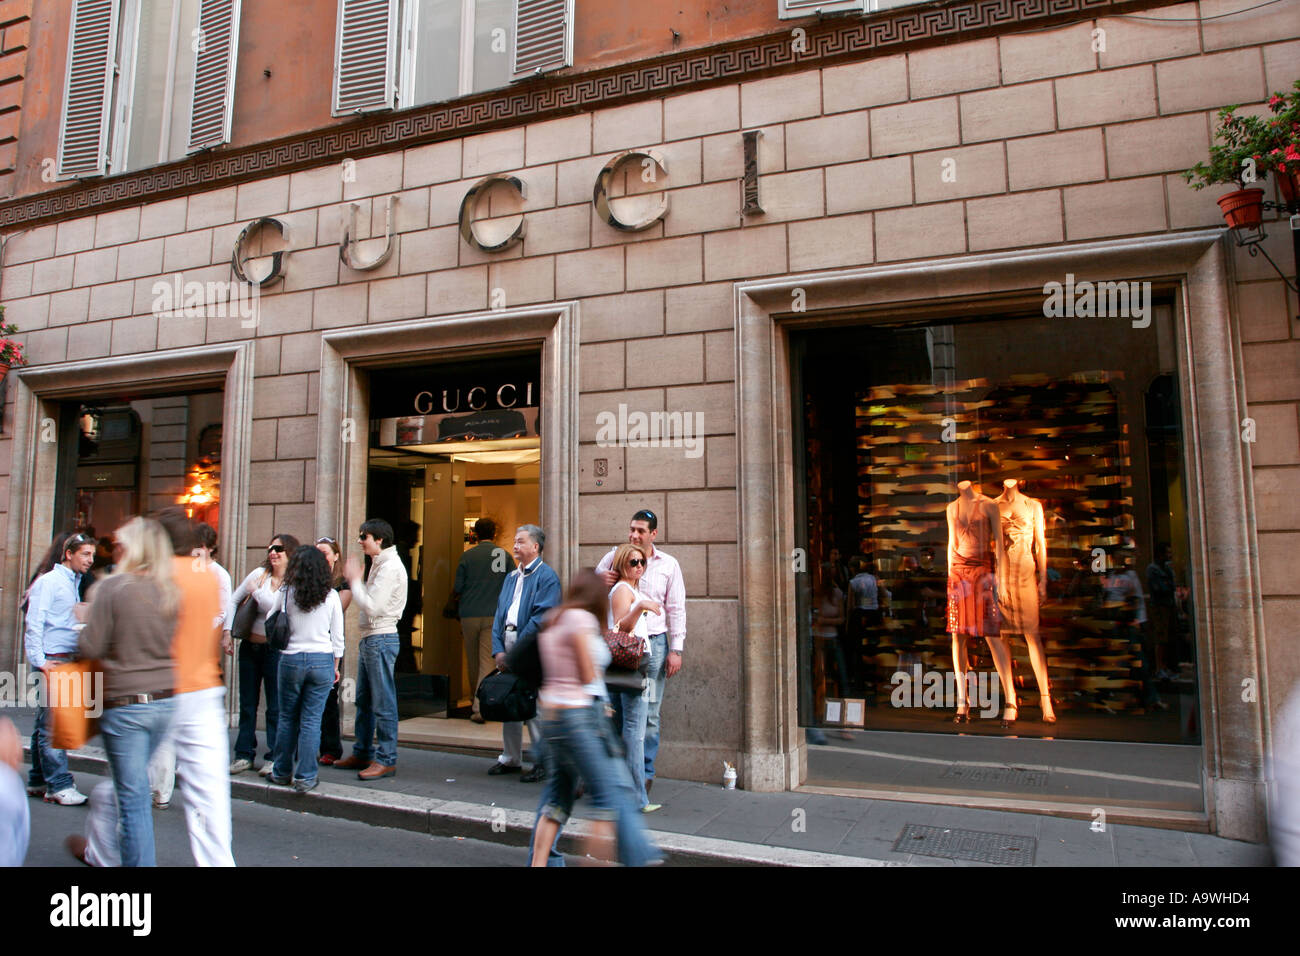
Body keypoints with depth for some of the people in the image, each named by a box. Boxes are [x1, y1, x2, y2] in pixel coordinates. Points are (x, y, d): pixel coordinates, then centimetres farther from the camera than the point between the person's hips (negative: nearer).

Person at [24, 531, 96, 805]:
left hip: (69, 659, 8)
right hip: (51, 661, -8)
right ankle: (59, 785, -5)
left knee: (45, 724, 14)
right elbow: (33, 624, -12)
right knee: (51, 725, -6)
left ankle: (38, 781, 20)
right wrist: (39, 661, -16)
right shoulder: (49, 582, -7)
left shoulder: (74, 583, 18)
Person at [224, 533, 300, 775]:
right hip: (250, 646, 4)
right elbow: (233, 601, 11)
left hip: (276, 649, -4)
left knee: (275, 707, 0)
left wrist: (257, 592, -15)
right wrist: (227, 631, 5)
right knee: (247, 704, 11)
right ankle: (244, 754, 21)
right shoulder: (259, 574, 3)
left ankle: (273, 758, 10)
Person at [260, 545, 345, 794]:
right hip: (322, 661, 0)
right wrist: (335, 665, 14)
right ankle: (305, 777, 5)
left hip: (291, 659, 0)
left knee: (287, 718, 13)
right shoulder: (331, 596, -2)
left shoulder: (287, 594, -4)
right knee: (311, 720, 3)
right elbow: (337, 636, 2)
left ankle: (282, 773, 24)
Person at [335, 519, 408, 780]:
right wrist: (354, 579, 9)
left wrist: (355, 580, -10)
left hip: (381, 639, -10)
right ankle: (362, 753, 27)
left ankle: (386, 759, 3)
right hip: (369, 638, 10)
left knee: (383, 703, -4)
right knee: (364, 700, 17)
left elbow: (372, 606, -20)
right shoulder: (379, 564, 16)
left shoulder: (390, 567, -16)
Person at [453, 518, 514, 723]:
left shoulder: (466, 556, 0)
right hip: (494, 615, -1)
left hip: (469, 614, 1)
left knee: (473, 661, 14)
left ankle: (477, 704, 28)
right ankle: (480, 706, -15)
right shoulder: (504, 555, 0)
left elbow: (457, 589, 1)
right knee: (488, 661, -3)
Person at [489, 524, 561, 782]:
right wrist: (498, 650, 1)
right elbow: (499, 615, 15)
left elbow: (541, 618, -15)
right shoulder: (511, 577, 18)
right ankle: (510, 759, 25)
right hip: (509, 646, 8)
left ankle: (542, 761, 8)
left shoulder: (546, 577, -7)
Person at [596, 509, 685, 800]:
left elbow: (676, 609, 8)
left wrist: (676, 649, 1)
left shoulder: (668, 564, 8)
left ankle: (645, 774, 14)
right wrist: (599, 581, -11)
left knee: (648, 713, 2)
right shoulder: (613, 558, 8)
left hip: (653, 643, 0)